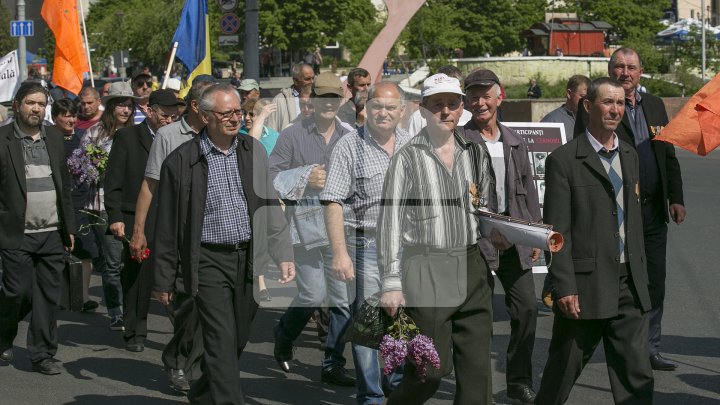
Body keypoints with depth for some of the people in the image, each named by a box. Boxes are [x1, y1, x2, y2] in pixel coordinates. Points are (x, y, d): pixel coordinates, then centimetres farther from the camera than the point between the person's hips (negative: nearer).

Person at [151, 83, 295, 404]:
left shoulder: (254, 151, 7)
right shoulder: (181, 161, -5)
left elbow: (271, 207, 11)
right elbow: (167, 226, -1)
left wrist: (284, 255, 3)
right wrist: (163, 280, 1)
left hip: (249, 259, 5)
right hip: (209, 261, -4)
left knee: (238, 339, 13)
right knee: (222, 341, -11)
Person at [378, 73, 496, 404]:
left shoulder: (475, 153, 11)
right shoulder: (408, 157, -3)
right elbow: (390, 222, -5)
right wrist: (391, 284, -10)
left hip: (472, 269, 5)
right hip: (426, 272, -5)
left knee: (477, 365, 3)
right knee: (431, 369, -4)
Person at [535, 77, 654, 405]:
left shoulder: (630, 156, 13)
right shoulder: (563, 160, -8)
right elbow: (557, 230, -11)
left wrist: (640, 274, 16)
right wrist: (564, 288, -16)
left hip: (628, 284, 6)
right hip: (586, 285, -5)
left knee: (636, 372, 3)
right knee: (563, 370, 7)